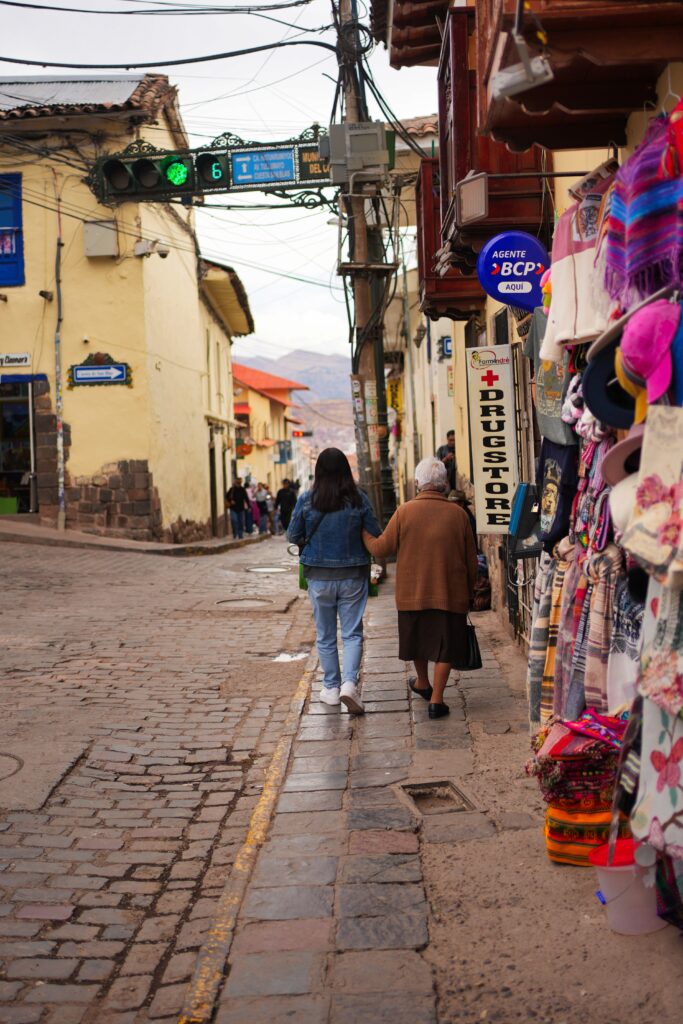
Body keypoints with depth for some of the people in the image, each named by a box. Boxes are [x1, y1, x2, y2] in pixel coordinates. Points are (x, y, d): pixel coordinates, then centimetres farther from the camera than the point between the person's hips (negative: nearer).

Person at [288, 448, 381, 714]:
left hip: (319, 577, 0)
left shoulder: (306, 500, -9)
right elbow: (375, 536, -2)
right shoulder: (359, 500, -8)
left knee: (325, 636, 14)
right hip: (352, 576, 0)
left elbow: (293, 536, -2)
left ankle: (331, 688, 22)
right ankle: (349, 683, -11)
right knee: (352, 634, 6)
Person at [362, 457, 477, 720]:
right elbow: (471, 560, 1)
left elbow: (380, 549, -3)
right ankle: (436, 699, 4)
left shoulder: (405, 511, -9)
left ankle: (423, 684, 41)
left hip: (412, 592, 1)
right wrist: (469, 593, 15)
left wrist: (363, 534, 16)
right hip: (450, 594, -1)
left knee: (419, 638, 21)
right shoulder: (458, 514, -5)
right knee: (445, 646, 8)